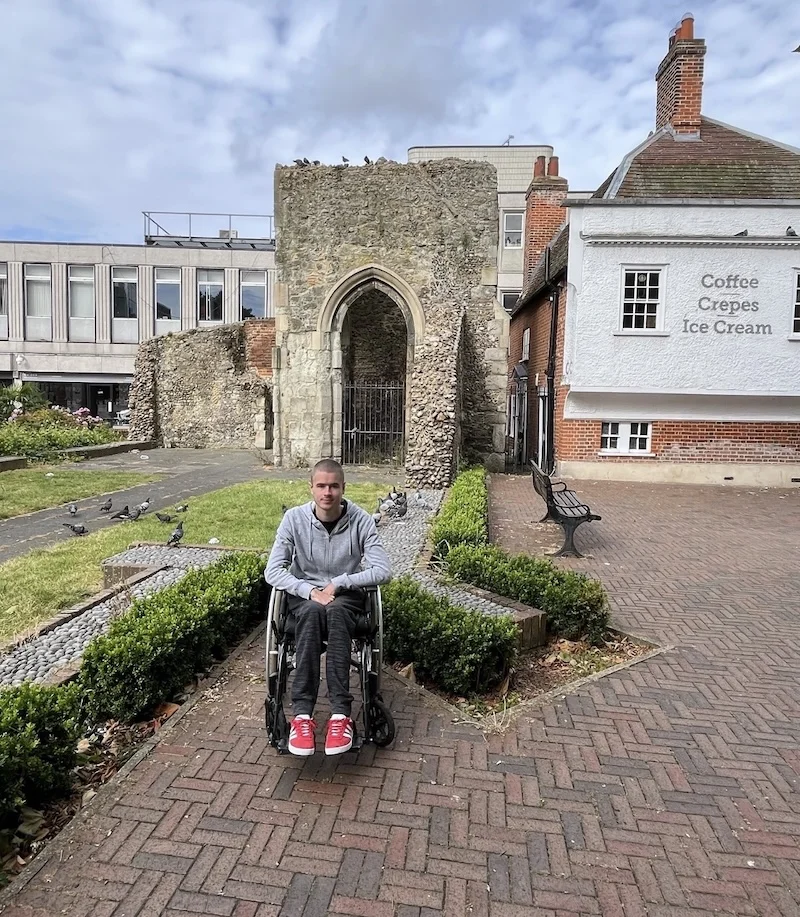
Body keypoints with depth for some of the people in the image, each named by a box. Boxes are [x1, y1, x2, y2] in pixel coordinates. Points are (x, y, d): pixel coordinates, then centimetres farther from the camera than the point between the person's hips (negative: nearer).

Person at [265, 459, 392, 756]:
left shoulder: (362, 521, -11)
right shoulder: (294, 518, -9)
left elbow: (383, 570, -16)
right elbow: (273, 571, -12)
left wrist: (337, 583, -23)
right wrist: (310, 591, -26)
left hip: (346, 596, 0)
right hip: (304, 596, 1)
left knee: (336, 612, -36)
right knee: (312, 612, -35)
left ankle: (340, 713, -39)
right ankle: (302, 714, -37)